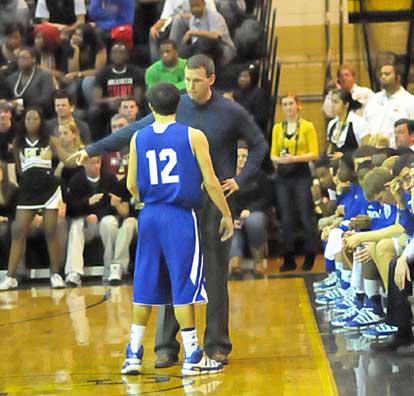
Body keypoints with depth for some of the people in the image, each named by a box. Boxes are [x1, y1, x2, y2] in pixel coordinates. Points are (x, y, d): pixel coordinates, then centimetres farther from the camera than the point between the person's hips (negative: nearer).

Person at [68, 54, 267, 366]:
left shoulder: (231, 112, -1)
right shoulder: (175, 108, 3)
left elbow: (259, 145, 11)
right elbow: (135, 132, 6)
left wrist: (241, 180, 0)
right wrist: (92, 150, 3)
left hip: (216, 200, -1)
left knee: (216, 275, 3)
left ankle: (217, 345, 11)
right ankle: (166, 346, 3)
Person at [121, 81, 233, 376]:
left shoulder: (139, 138, 5)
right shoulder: (193, 136, -5)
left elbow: (132, 185, 9)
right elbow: (211, 182, -6)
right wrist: (226, 214, 5)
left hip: (150, 216, 4)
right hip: (181, 217, -4)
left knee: (145, 285, 10)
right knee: (184, 285, -1)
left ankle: (133, 355, 13)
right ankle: (192, 356, 1)